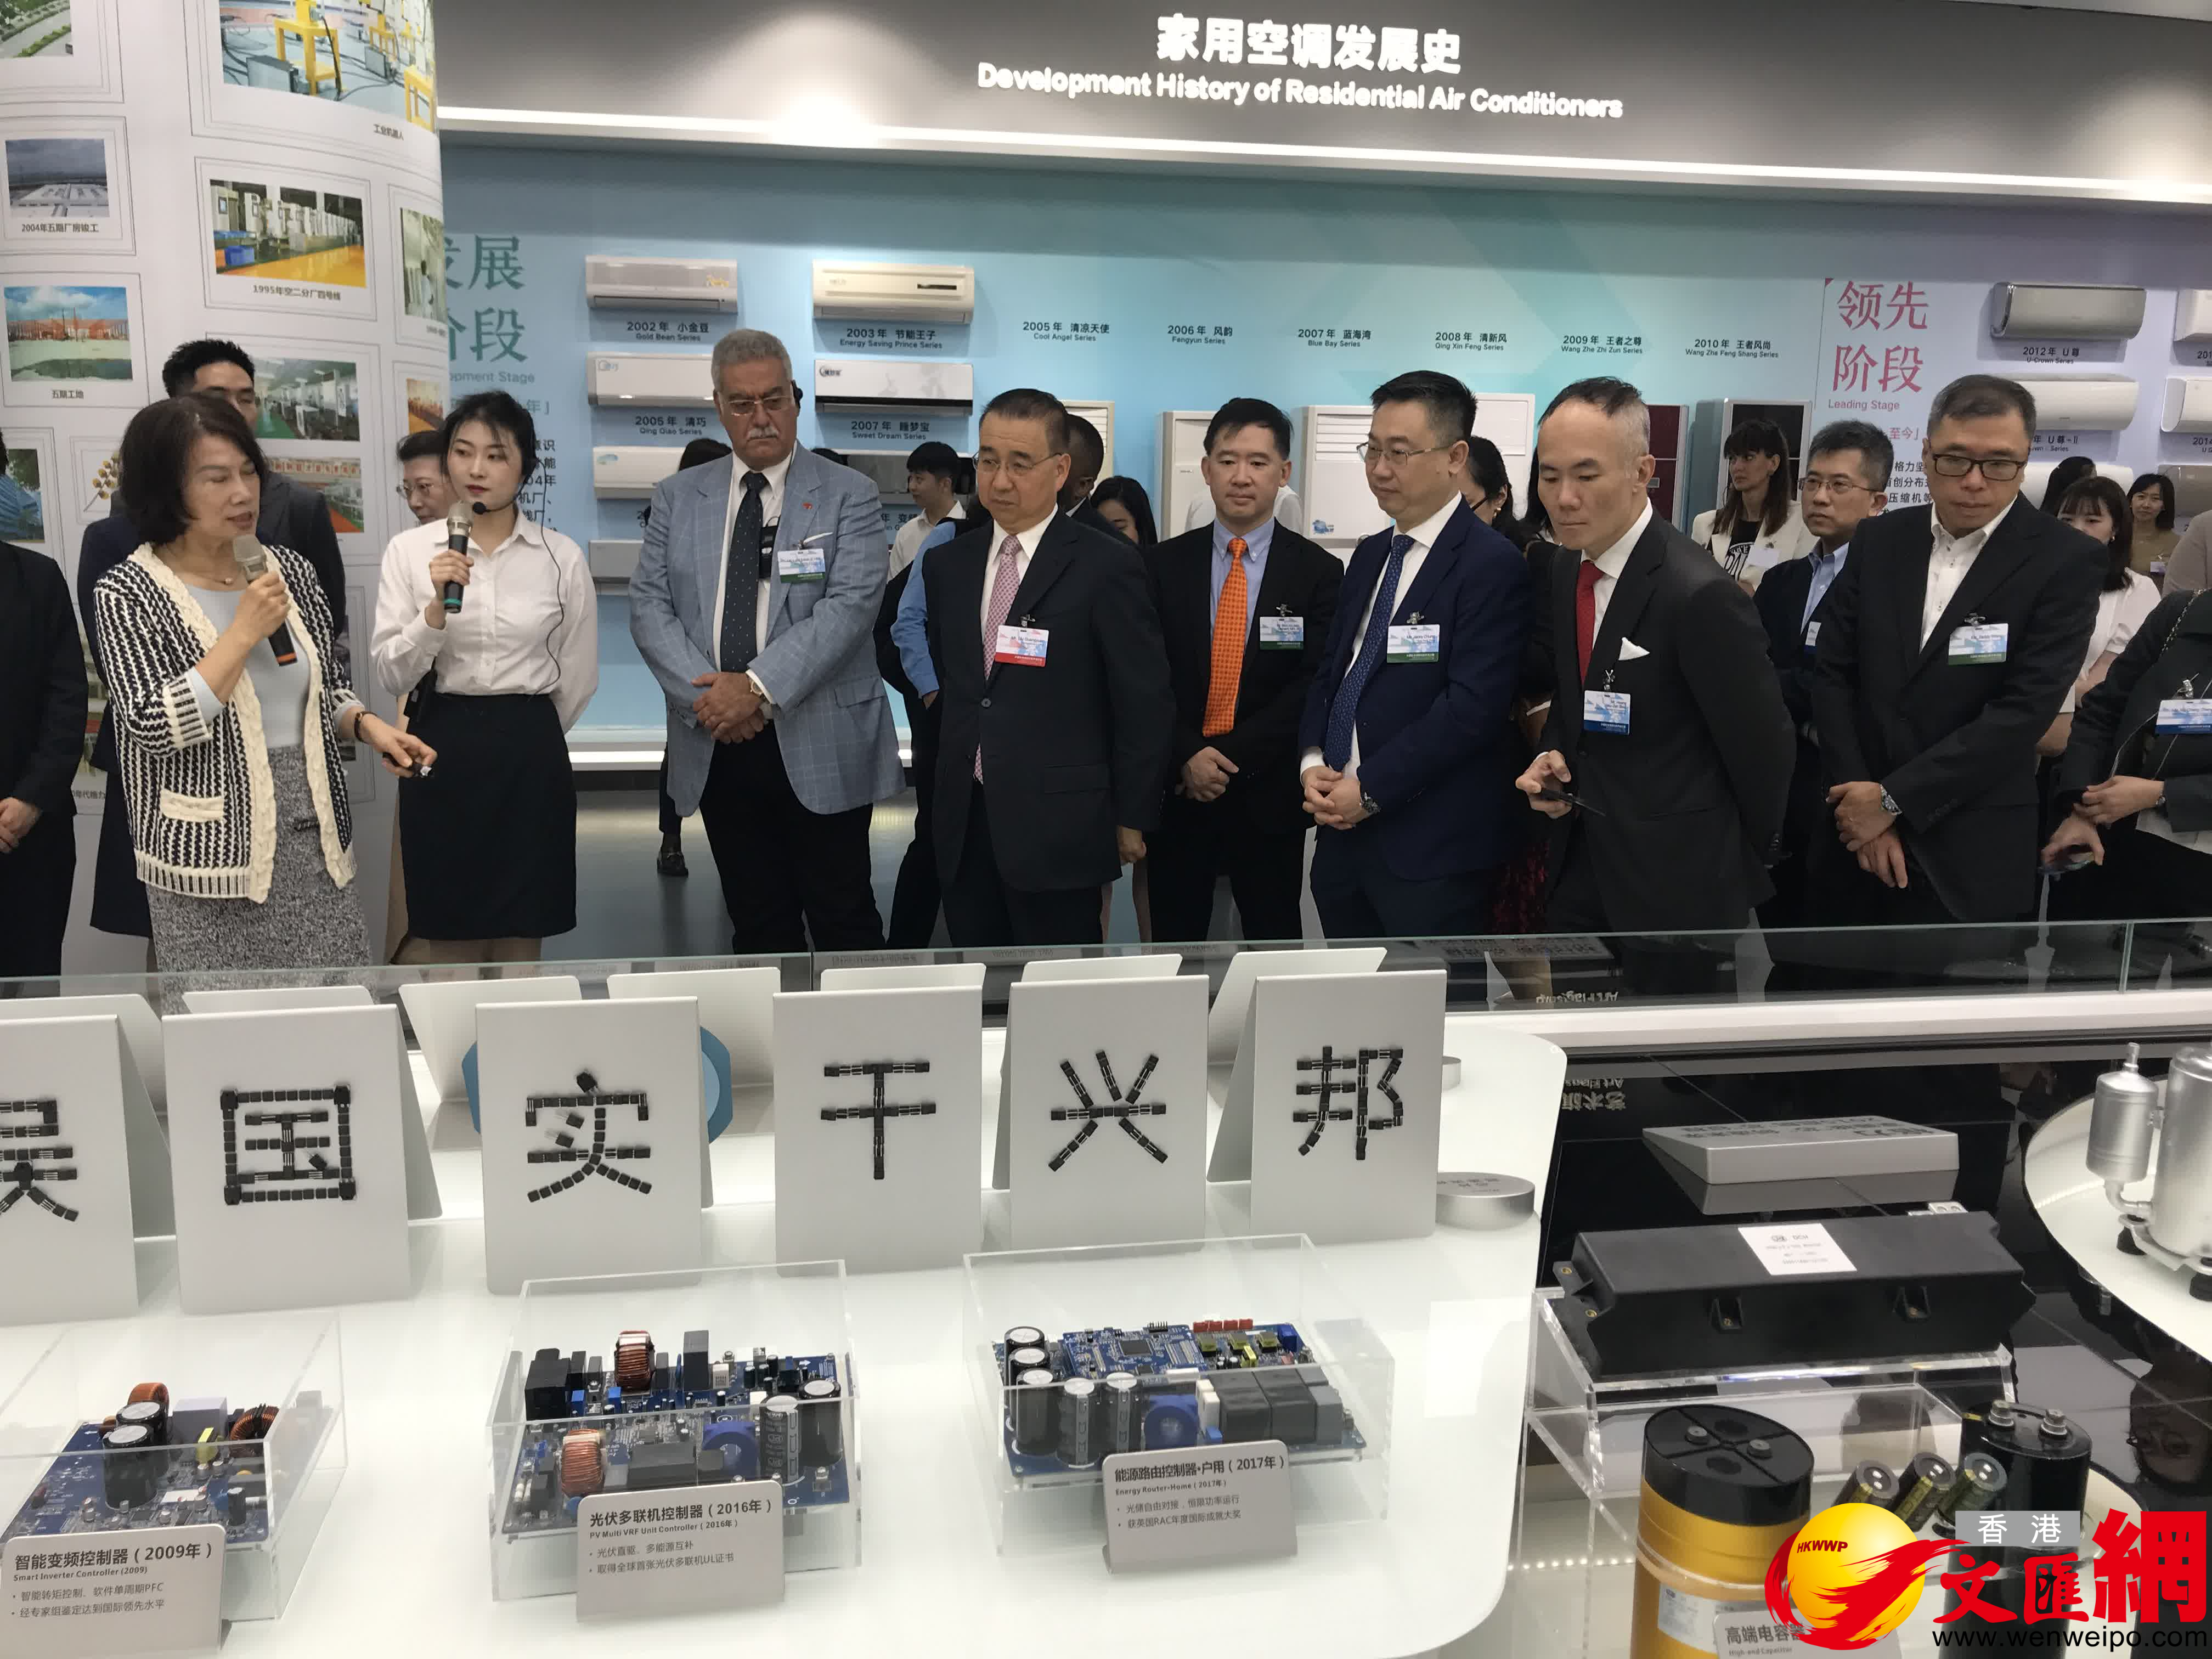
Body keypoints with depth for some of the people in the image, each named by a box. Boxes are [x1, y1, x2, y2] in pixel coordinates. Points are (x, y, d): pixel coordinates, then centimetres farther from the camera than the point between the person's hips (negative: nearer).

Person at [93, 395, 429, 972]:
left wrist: (367, 726, -3)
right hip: (212, 852, -4)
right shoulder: (129, 592, -6)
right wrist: (245, 632, -17)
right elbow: (155, 729, -17)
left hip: (315, 838, 4)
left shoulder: (289, 569, 7)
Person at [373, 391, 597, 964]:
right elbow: (392, 674, -5)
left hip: (530, 755, 0)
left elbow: (579, 676, 9)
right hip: (440, 751, 0)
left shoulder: (563, 556, -1)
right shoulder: (410, 549, 0)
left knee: (521, 935, 8)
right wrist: (438, 607, -20)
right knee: (445, 937, 8)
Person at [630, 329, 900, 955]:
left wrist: (758, 686, -20)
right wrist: (703, 694, -12)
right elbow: (649, 605, 3)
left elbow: (850, 605, -13)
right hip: (716, 747, 3)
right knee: (756, 924, 12)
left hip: (820, 747, -3)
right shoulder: (678, 498, 11)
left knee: (844, 919, 3)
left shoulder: (849, 497, 0)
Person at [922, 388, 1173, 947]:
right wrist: (951, 784, 16)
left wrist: (1131, 819, -3)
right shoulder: (945, 565, 10)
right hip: (963, 829, 5)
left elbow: (1145, 705, -5)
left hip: (1059, 831, -5)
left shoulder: (1107, 566, -7)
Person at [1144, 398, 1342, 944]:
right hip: (1176, 792, 1)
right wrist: (1187, 757, -14)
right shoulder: (1163, 565, 4)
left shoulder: (1319, 572, -1)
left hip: (1269, 798, -1)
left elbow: (1313, 687, -8)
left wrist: (1228, 757, -15)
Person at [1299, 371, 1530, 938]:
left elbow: (1472, 705, -19)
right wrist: (1313, 761, -1)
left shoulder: (1492, 565, -11)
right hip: (1343, 832, 7)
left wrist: (1370, 789, -16)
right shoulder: (1369, 556, 15)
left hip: (1432, 851, -7)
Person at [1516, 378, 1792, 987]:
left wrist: (1738, 867, 2)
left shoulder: (1702, 596, -22)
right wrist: (1553, 759, -3)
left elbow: (1763, 749, -13)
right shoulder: (1565, 575, 4)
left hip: (1674, 890, -7)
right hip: (1581, 873, 7)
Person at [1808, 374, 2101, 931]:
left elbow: (2024, 710, -15)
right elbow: (1832, 673, 1)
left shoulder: (2067, 560, -7)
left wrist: (1893, 798, -16)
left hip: (1971, 854, -3)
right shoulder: (1878, 540, 4)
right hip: (1856, 828, 4)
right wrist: (1861, 801, -9)